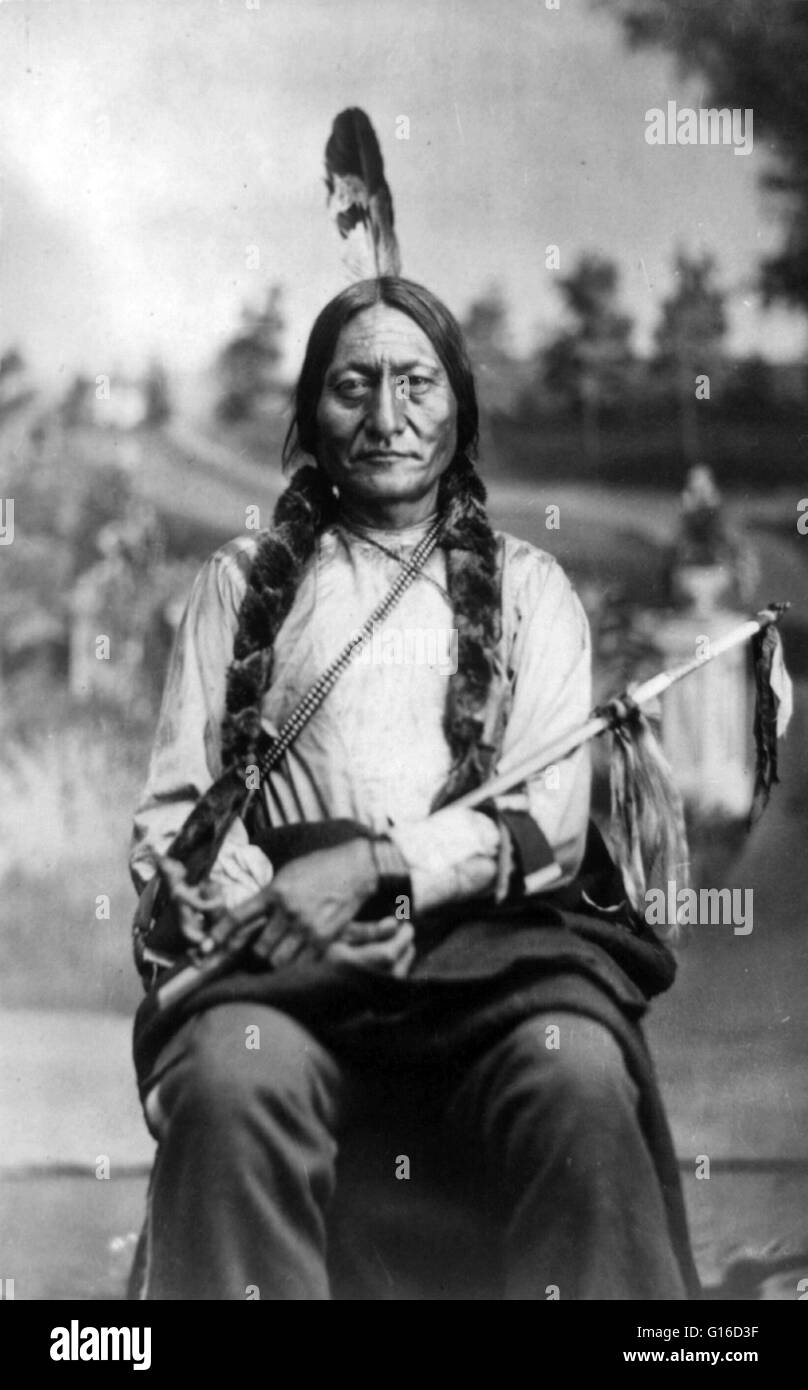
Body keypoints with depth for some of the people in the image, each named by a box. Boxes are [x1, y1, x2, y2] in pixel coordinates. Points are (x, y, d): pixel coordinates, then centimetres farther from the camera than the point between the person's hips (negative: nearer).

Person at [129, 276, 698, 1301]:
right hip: (286, 945, 0)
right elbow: (169, 814, 13)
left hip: (494, 931, 0)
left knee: (583, 1082, -34)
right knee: (229, 1083, -35)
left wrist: (376, 865, -12)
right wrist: (274, 898, -9)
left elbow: (548, 825, 6)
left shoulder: (526, 587, 19)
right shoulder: (242, 581, 21)